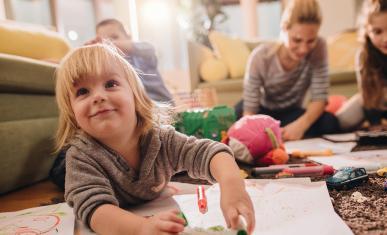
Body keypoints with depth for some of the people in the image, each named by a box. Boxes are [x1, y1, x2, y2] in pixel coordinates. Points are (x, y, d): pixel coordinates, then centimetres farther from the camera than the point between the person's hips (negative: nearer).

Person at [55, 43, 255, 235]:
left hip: (159, 216, 2)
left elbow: (206, 152, -22)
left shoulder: (160, 139, -17)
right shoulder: (80, 156, -24)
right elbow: (93, 207, -35)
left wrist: (232, 182, -44)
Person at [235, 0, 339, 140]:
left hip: (290, 112, 2)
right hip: (261, 110, -1)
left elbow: (319, 98, -24)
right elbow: (250, 109, -27)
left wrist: (301, 124, -46)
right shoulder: (261, 56, -28)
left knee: (330, 122, -27)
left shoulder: (319, 47, -24)